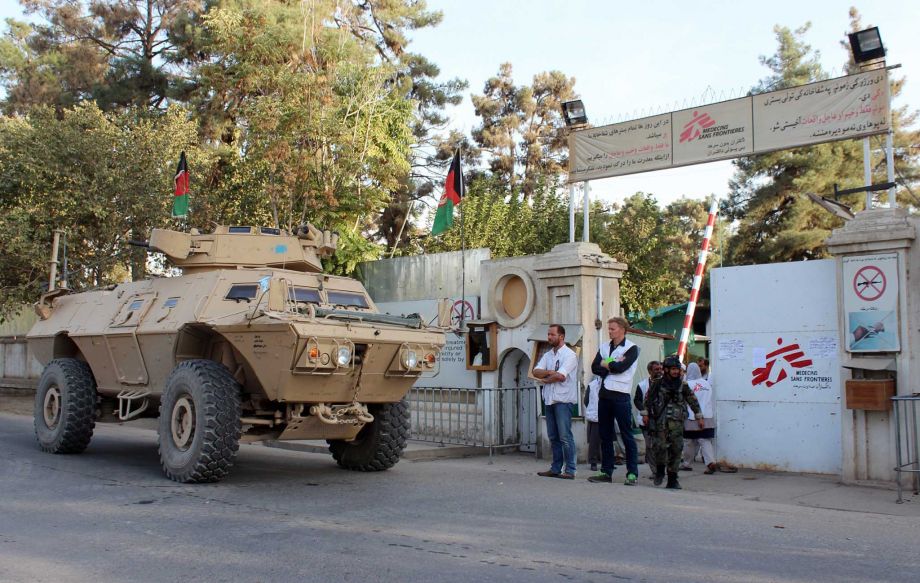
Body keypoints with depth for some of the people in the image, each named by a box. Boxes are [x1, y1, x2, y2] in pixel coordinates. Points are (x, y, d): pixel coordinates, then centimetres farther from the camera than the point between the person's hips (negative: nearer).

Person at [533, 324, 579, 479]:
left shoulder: (569, 354, -7)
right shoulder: (547, 355, 16)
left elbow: (560, 376, -18)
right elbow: (536, 372, 4)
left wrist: (546, 379, -2)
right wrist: (550, 372, -12)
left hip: (563, 400, -7)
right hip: (549, 400, 7)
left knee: (565, 436, -8)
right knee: (553, 436, 10)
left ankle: (569, 470, -4)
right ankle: (556, 468, 16)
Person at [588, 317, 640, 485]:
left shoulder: (632, 348, -2)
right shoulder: (604, 347, 15)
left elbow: (621, 367, -17)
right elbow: (595, 368, 2)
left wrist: (605, 364, -1)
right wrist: (613, 367, -10)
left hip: (621, 395, -6)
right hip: (604, 395, 6)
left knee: (627, 435, -4)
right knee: (605, 435, 9)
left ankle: (632, 473, 0)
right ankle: (606, 472, 15)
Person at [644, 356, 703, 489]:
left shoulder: (682, 385, 8)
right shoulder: (657, 383, 3)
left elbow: (693, 401, 14)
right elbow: (647, 399, 12)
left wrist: (699, 417, 14)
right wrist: (646, 414, 9)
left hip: (676, 422, 2)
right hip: (660, 421, -2)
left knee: (676, 448, -3)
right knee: (659, 446, -10)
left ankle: (672, 479, 7)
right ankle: (660, 470, 18)